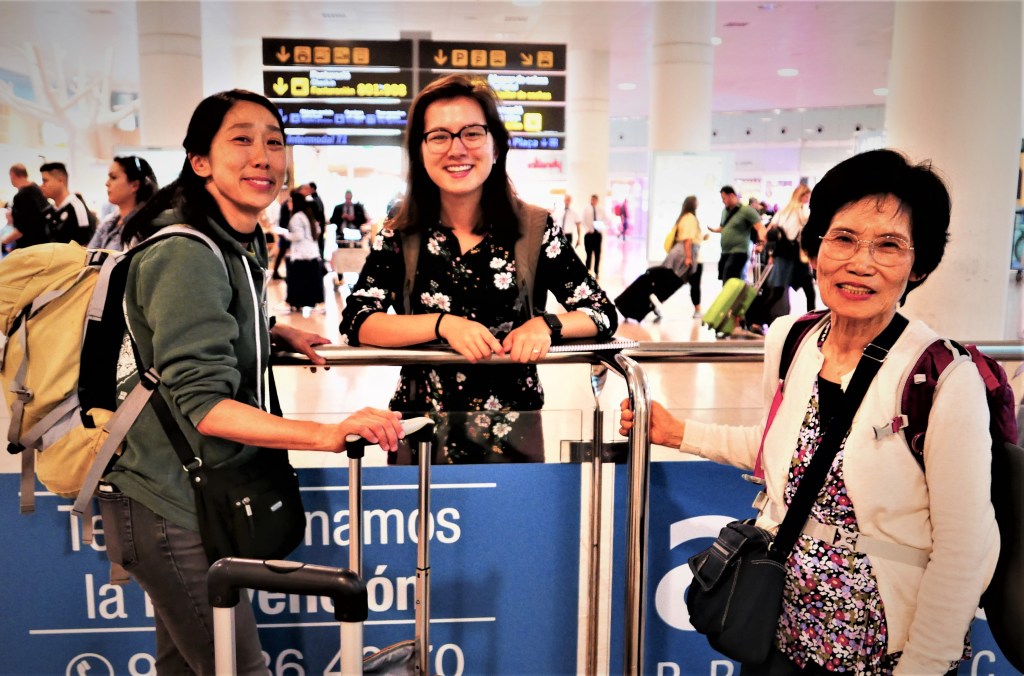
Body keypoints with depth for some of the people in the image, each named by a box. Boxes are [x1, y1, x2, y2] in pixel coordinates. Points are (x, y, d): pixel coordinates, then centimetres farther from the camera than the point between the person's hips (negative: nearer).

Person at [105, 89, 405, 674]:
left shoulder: (241, 243, 9)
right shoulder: (187, 255, -22)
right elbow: (203, 405, -28)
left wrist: (276, 334, 7)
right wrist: (329, 435, -37)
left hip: (205, 492, 9)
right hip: (169, 505, -9)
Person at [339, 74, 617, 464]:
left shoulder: (536, 229, -5)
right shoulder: (397, 239, -3)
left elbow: (603, 314, -3)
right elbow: (355, 322, -13)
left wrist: (546, 324, -22)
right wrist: (444, 324, -26)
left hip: (513, 434, 0)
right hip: (422, 435, 0)